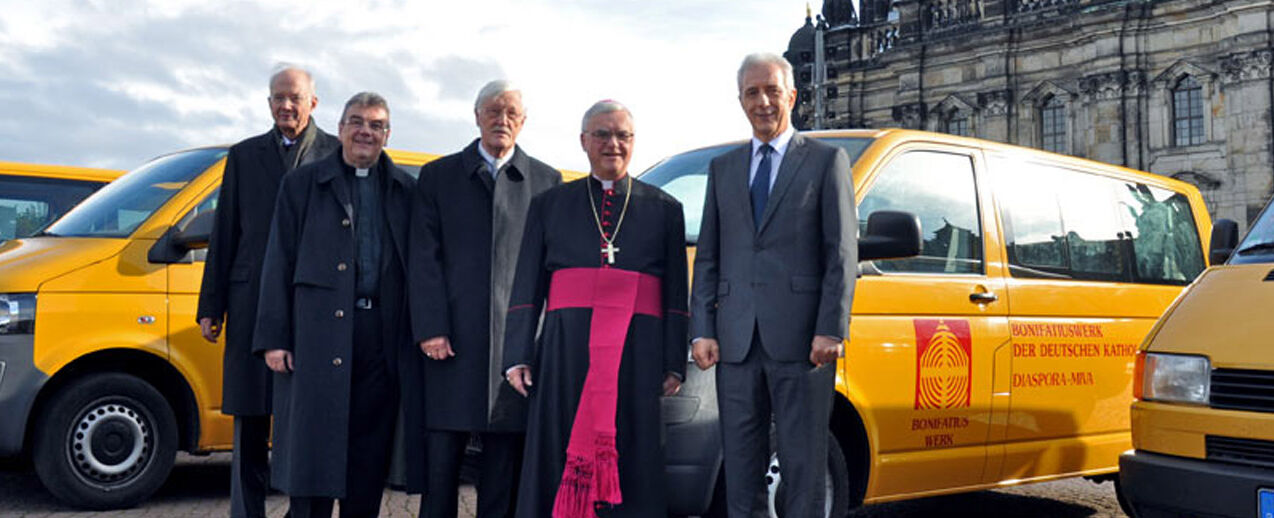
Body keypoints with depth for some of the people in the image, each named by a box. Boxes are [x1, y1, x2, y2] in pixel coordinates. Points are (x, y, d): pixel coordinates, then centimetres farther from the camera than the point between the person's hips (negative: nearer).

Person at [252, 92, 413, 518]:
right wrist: (273, 338, -4)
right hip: (319, 334, -2)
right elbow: (278, 263, 4)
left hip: (383, 337, 2)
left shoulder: (404, 189, 13)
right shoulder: (302, 184, 8)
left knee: (370, 457, 8)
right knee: (312, 447, -1)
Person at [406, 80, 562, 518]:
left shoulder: (546, 181, 11)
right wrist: (430, 328, -6)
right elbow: (424, 258, 4)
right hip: (453, 338, 0)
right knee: (441, 458, 4)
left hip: (518, 340, 0)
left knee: (506, 461, 5)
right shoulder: (438, 176, 11)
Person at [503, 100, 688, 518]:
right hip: (567, 350, 1)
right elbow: (526, 286, 9)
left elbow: (677, 294, 7)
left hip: (638, 354, 0)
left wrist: (674, 364, -2)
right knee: (559, 462, 1)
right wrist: (518, 356, -1)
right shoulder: (549, 205, 14)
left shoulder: (664, 209, 12)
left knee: (632, 464, 0)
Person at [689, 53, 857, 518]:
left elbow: (842, 252, -1)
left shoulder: (827, 161, 6)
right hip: (737, 340, 4)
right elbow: (707, 257, 14)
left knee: (803, 462, 1)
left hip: (800, 339, -3)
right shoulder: (723, 168, 17)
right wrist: (703, 330, 3)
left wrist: (831, 330, -10)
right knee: (740, 462, 8)